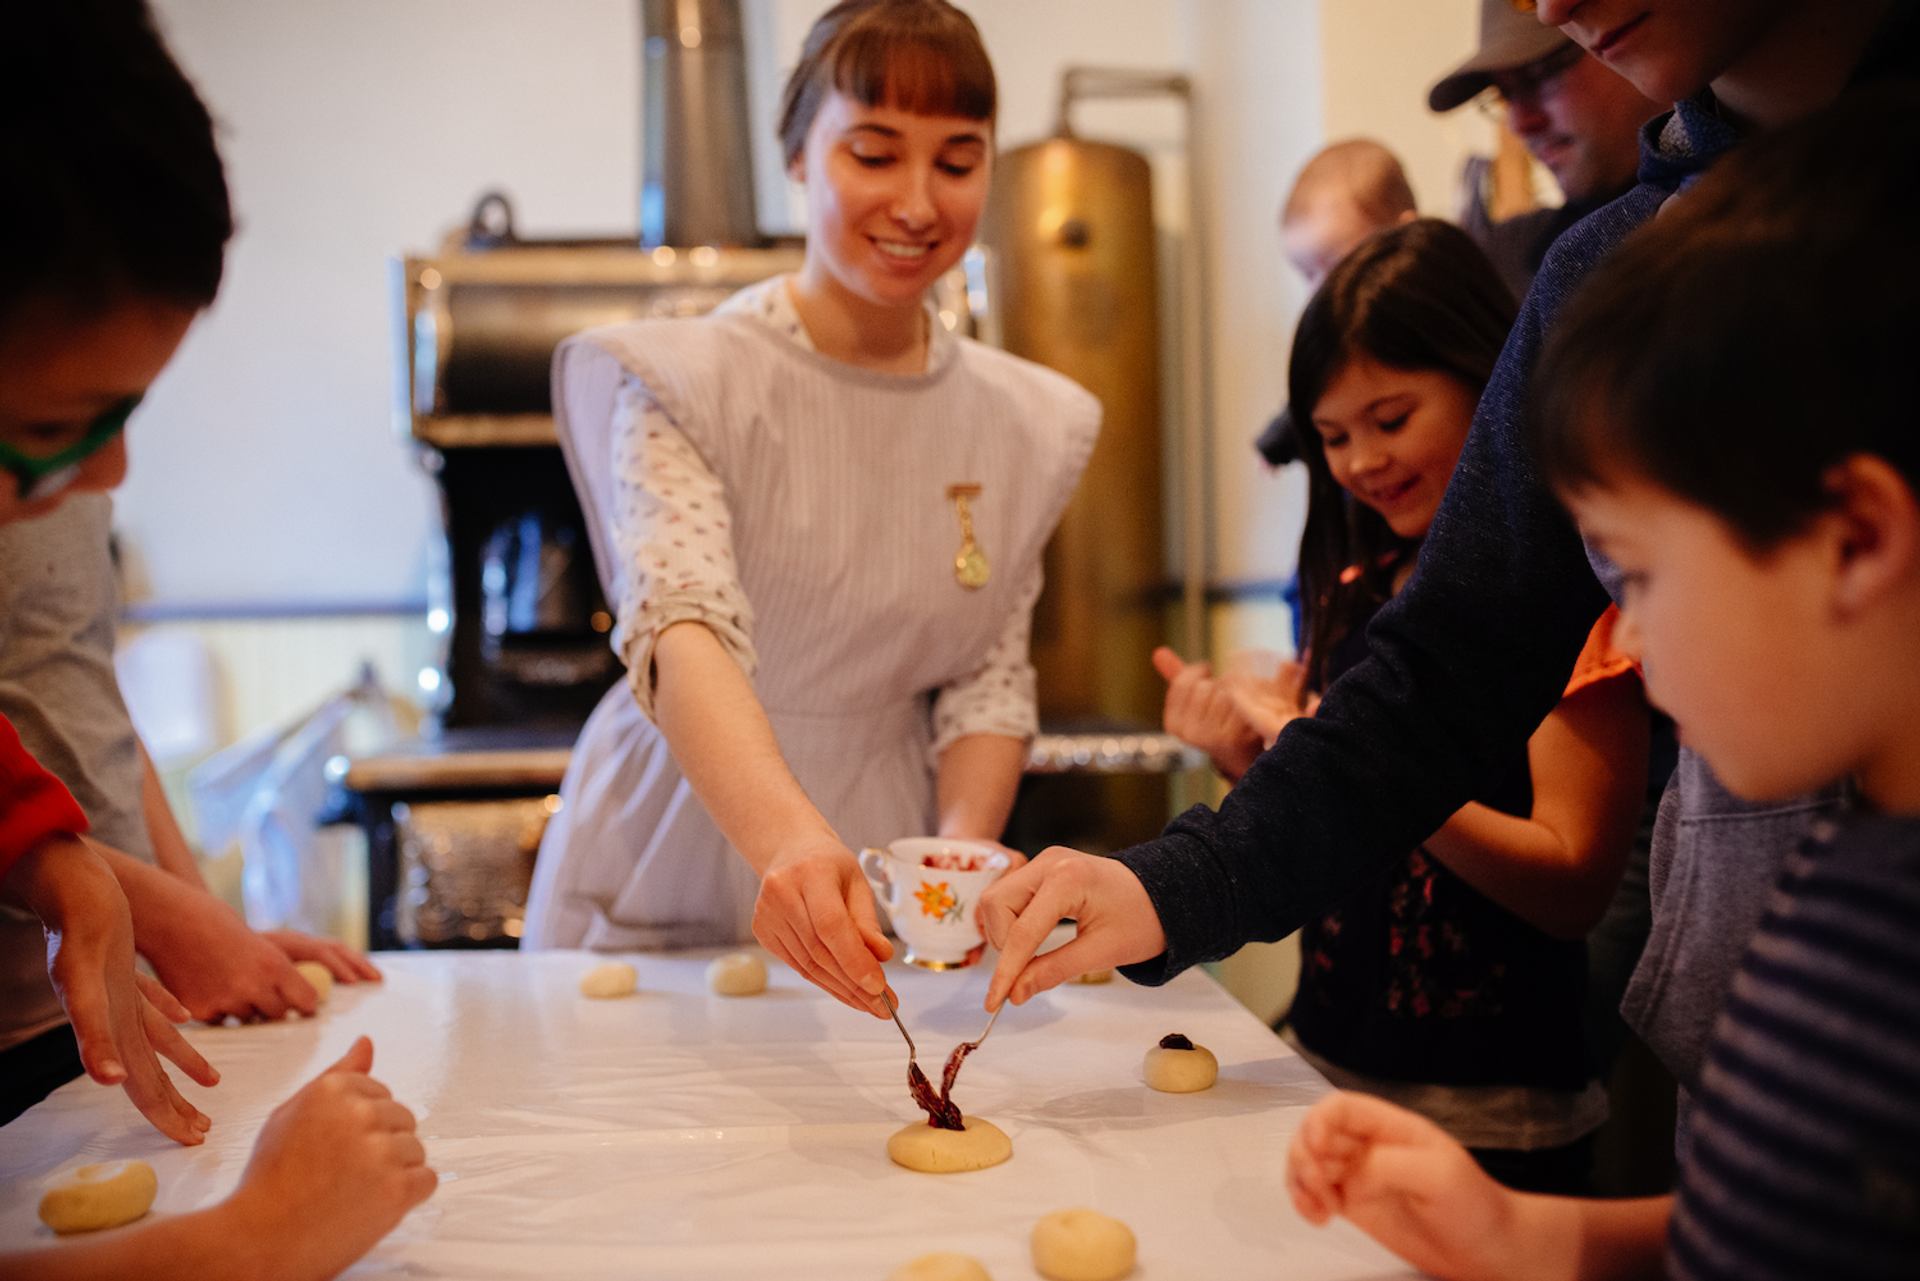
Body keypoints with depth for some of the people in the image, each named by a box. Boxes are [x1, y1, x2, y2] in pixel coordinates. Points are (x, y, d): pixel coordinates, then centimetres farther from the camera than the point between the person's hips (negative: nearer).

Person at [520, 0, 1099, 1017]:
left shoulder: (1026, 425, 4)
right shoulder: (682, 384, -11)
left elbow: (988, 680, 6)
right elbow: (681, 630, -27)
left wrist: (963, 851, -13)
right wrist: (786, 837, -45)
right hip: (671, 892, -2)